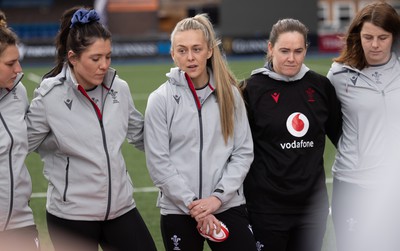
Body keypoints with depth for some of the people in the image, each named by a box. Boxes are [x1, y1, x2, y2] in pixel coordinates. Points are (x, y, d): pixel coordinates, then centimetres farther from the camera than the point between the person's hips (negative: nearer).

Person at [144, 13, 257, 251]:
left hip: (229, 206, 1)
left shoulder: (229, 94, 4)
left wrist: (218, 197, -9)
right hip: (178, 211, -1)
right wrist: (192, 205, -11)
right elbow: (158, 163, -6)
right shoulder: (161, 99, -3)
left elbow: (243, 152, 3)